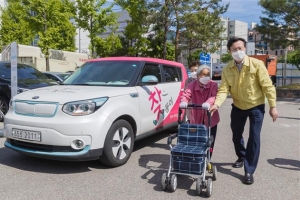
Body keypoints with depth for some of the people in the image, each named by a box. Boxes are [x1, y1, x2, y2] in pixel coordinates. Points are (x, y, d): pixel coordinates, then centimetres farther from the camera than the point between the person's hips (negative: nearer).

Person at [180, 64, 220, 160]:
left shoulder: (213, 85, -7)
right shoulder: (192, 85, -4)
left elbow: (214, 96, -25)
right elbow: (186, 94, -19)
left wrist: (208, 103, -48)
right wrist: (183, 102, -43)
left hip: (210, 119, 0)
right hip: (196, 119, 1)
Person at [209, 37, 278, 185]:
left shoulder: (256, 64, -17)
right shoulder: (227, 70, -9)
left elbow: (267, 86, -14)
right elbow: (224, 89, -17)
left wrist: (273, 106, -15)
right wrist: (217, 104, -34)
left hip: (256, 106, -3)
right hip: (238, 106, 3)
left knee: (254, 138, -5)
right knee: (236, 135, 15)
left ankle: (249, 171, 7)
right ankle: (241, 157, 44)